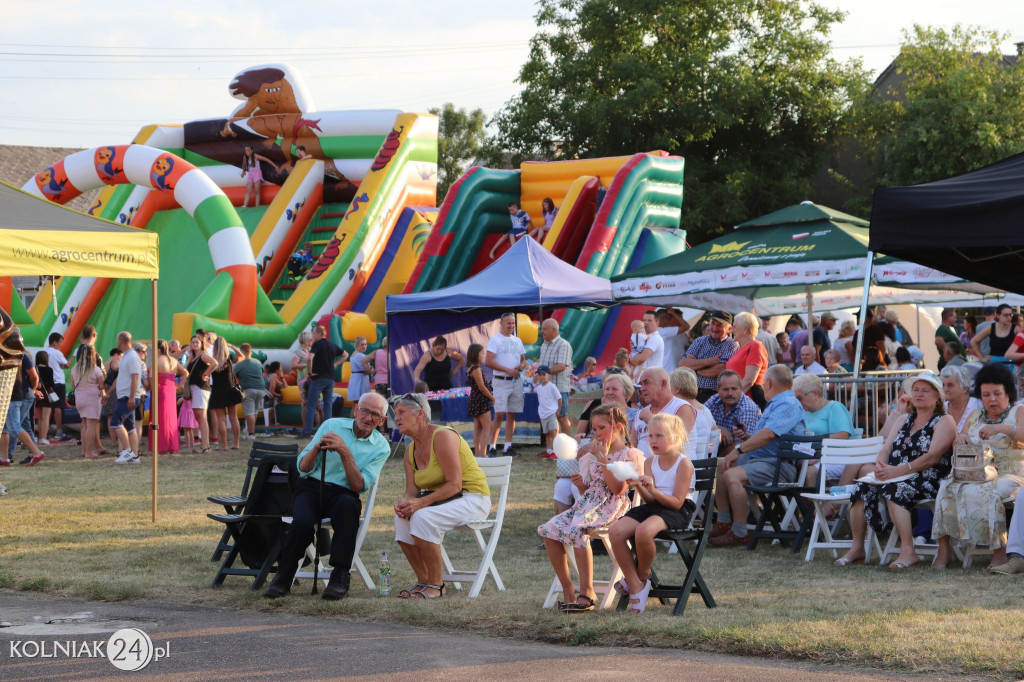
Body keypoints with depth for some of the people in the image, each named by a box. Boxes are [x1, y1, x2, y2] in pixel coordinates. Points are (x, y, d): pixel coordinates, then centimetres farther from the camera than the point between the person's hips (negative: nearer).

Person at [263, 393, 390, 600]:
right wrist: (317, 448, -14)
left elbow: (359, 486, -7)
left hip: (343, 494, 0)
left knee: (347, 505, -39)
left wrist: (344, 452, -17)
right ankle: (283, 578, -14)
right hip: (311, 488, 1)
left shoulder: (380, 447, 6)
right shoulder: (332, 425, 8)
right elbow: (303, 467, 7)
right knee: (303, 522, -34)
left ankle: (340, 577, -35)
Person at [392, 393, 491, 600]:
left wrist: (421, 502, -32)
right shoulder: (411, 450, 10)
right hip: (442, 498, 8)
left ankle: (435, 585, -19)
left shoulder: (442, 436, -18)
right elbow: (412, 489, 6)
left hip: (473, 499, -8)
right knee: (402, 519, -17)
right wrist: (404, 502, -19)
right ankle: (423, 580, -7)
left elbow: (454, 484, -23)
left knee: (423, 518, -31)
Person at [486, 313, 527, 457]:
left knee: (512, 415, 6)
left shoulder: (517, 341, 16)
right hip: (501, 381, -6)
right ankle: (492, 446, -8)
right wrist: (507, 370, -16)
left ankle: (508, 446, 10)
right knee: (499, 415, -11)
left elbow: (523, 359, 23)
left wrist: (521, 365, -2)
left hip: (516, 381, 6)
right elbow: (488, 361, -13)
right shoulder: (495, 340, -4)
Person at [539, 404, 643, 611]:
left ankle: (587, 592, -30)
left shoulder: (629, 455, -1)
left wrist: (603, 459, -12)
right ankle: (567, 590, -11)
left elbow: (617, 489, -15)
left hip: (611, 508, -8)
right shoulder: (595, 455, 22)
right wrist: (580, 484, 2)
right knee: (549, 530, -15)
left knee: (576, 530, -34)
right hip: (587, 503, 8)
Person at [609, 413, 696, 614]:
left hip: (676, 512, -7)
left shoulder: (684, 463, -7)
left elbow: (677, 502, -13)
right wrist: (640, 488, -17)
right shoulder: (650, 462, 12)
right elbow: (649, 500, 5)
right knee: (616, 532, -20)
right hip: (652, 507, 7)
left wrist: (653, 490, -26)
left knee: (643, 531, -38)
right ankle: (636, 588, -14)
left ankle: (642, 576, -7)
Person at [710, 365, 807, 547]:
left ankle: (739, 534, -25)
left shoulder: (788, 405, -13)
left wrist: (739, 449, -22)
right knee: (718, 465, 8)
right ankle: (723, 523, 5)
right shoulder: (778, 403, 24)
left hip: (778, 465, -11)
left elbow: (768, 434, -26)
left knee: (731, 476, -30)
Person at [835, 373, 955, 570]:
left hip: (928, 481, -7)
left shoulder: (944, 421, 0)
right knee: (863, 489, -18)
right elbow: (886, 449, 15)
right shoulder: (904, 420, 23)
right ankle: (857, 548, -15)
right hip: (896, 478, 7)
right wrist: (880, 467, -10)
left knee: (894, 489, -35)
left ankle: (908, 551, -39)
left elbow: (933, 457, -14)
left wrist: (898, 471, -23)